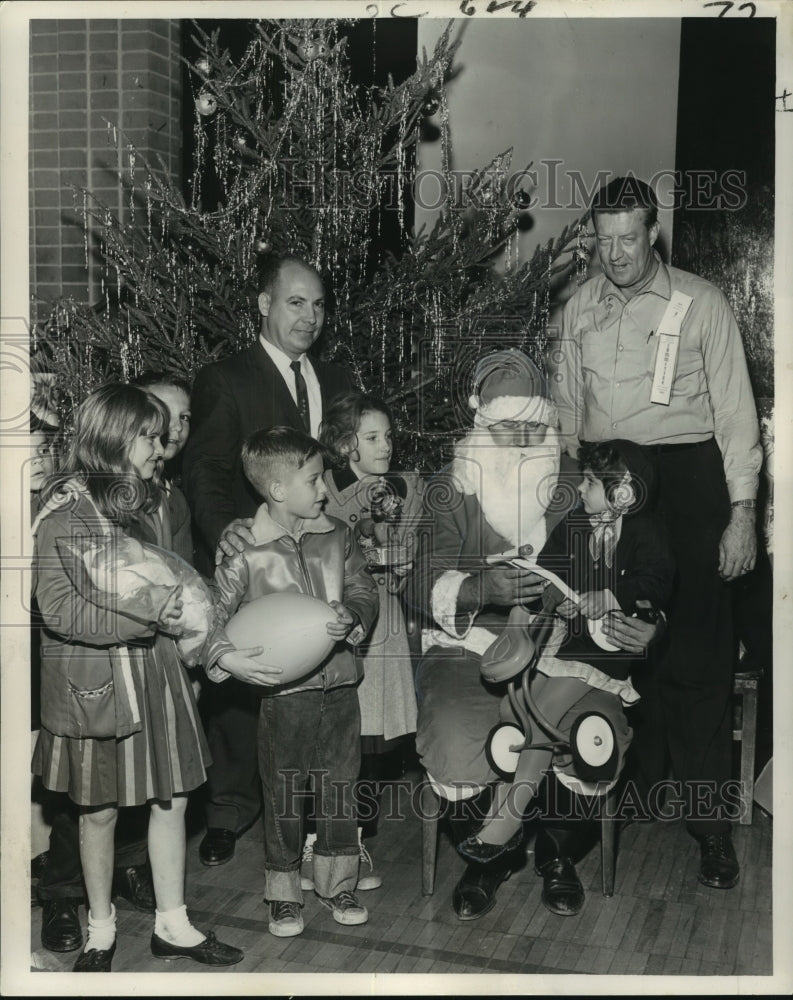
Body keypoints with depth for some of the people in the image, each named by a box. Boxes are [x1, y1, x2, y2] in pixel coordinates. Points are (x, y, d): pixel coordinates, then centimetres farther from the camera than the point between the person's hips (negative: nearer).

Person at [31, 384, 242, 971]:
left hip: (157, 669, 6)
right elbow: (59, 608, -18)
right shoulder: (67, 509, -12)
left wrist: (181, 611, -1)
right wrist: (146, 619, -26)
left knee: (171, 799, 10)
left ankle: (173, 924, 27)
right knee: (100, 810, 9)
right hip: (95, 678, -5)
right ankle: (101, 930, 30)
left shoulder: (151, 500, 7)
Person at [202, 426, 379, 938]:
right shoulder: (245, 551, -10)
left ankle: (338, 884, 31)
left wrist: (351, 617, -15)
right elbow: (212, 613, -9)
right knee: (283, 796, 10)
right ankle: (284, 894, 27)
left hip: (339, 683, 3)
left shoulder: (337, 536, 2)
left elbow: (364, 590, 6)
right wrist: (228, 656, -25)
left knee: (339, 789, 13)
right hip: (283, 690, -3)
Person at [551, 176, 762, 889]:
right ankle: (642, 783, 24)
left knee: (698, 654, -3)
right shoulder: (580, 308, 11)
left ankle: (711, 821, 7)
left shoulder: (701, 303, -1)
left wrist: (742, 512, -6)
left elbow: (735, 412, -1)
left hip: (686, 479, -3)